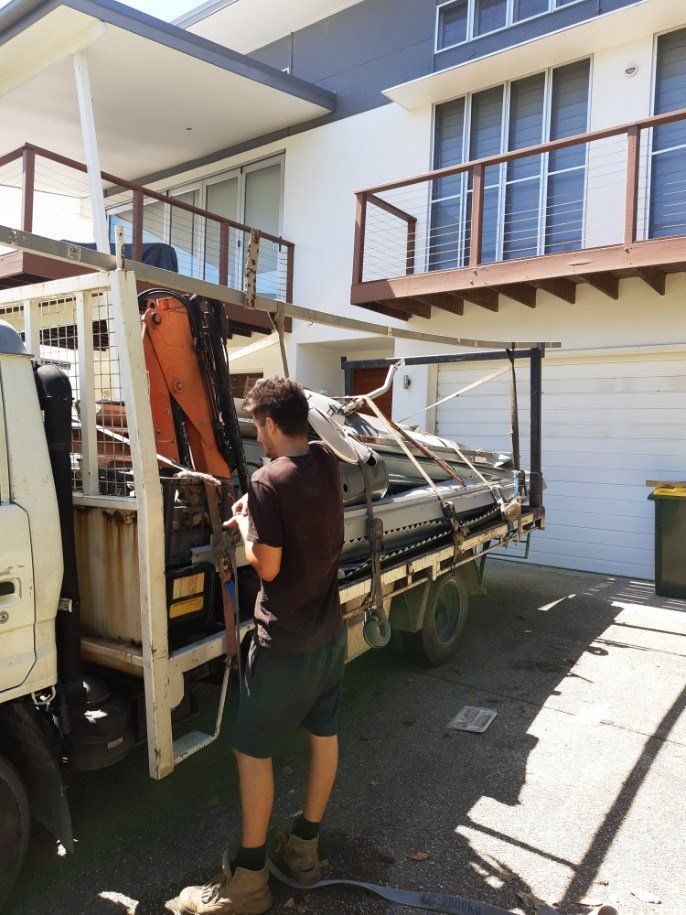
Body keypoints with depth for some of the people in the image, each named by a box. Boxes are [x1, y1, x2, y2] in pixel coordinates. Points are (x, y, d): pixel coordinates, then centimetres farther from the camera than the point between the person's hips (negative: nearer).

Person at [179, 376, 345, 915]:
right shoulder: (327, 463, 0)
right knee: (324, 733, 17)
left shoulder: (268, 482, -22)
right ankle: (305, 848, 35)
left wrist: (244, 526, -2)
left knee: (253, 750, 8)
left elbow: (268, 567, -18)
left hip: (284, 641, -8)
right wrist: (254, 508, 23)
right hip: (330, 629, 8)